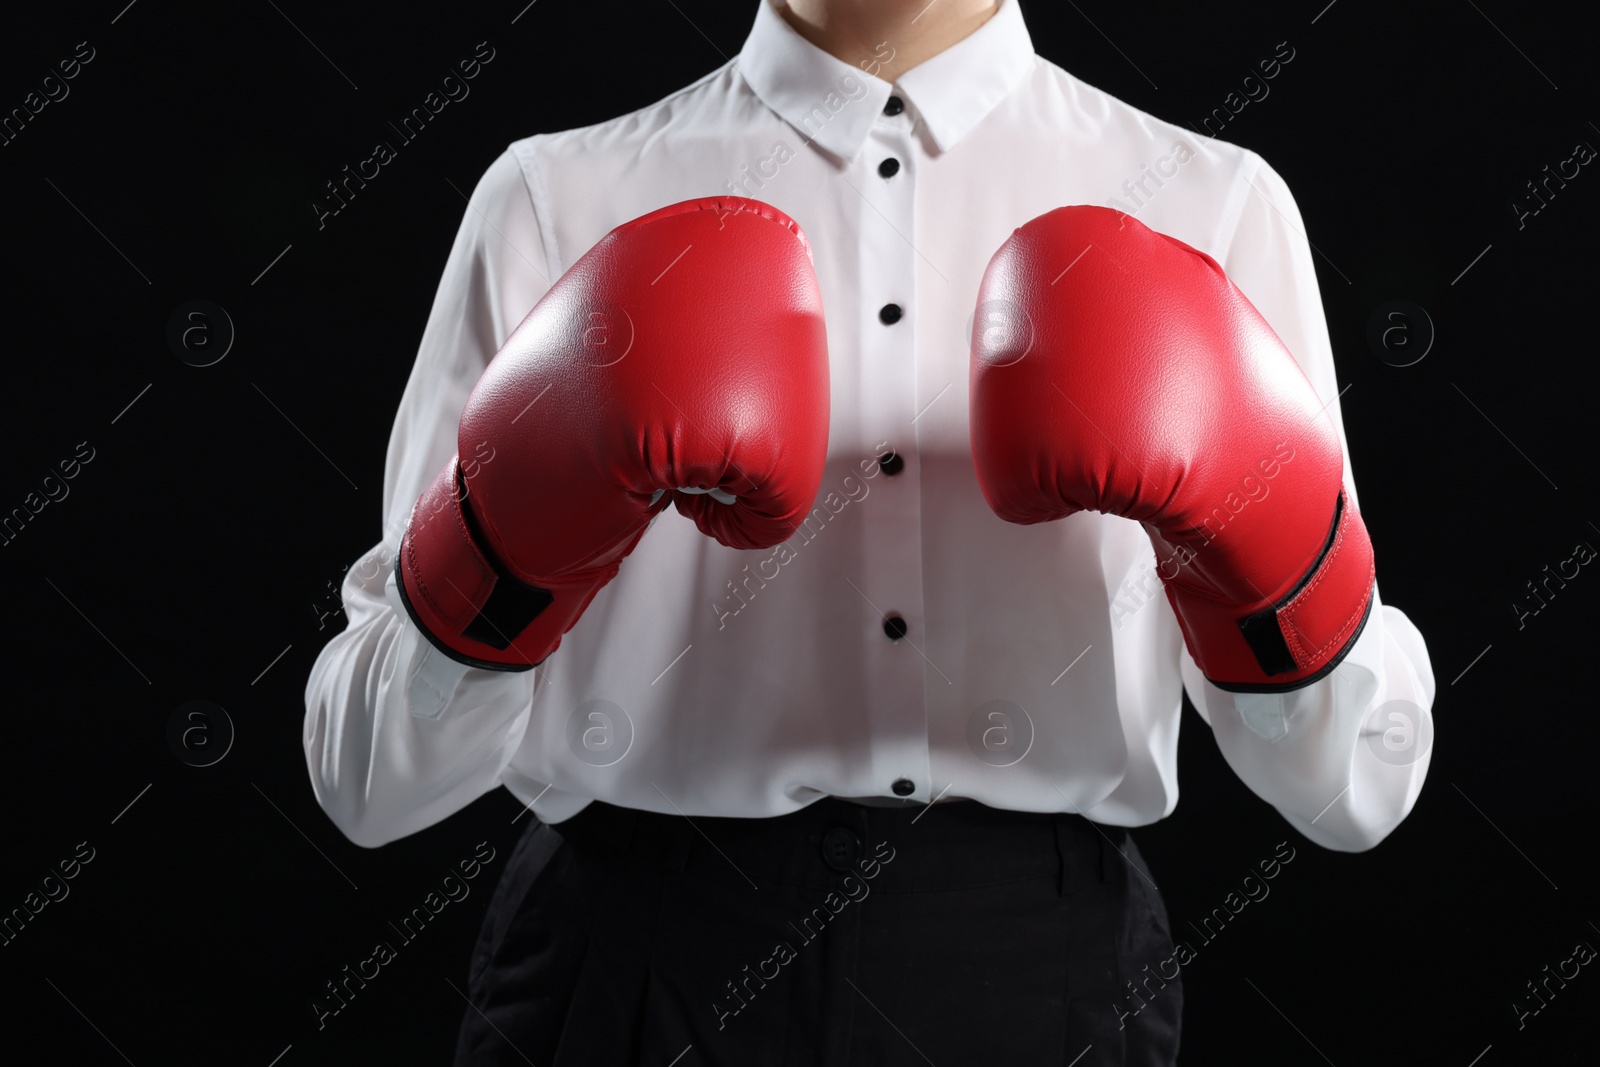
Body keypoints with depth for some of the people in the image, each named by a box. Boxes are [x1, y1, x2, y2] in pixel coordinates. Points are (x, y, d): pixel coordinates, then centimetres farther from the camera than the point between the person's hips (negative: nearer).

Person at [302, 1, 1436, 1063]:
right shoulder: (558, 197, -3)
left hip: (1037, 974, 2)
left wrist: (1267, 540, -19)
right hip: (643, 966, 0)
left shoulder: (1214, 206, 0)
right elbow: (369, 780, -6)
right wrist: (515, 528, -23)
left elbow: (1354, 792, -1)